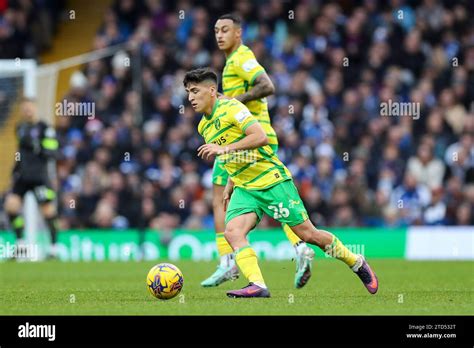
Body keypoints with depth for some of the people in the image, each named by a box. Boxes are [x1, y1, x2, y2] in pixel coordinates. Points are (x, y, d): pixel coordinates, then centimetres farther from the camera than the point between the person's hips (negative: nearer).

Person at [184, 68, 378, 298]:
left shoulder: (230, 108, -13)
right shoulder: (204, 127, 12)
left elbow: (261, 137, -26)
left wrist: (224, 149, -29)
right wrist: (229, 186, 17)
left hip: (272, 181, -7)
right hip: (244, 189, 7)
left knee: (307, 233, -2)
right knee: (232, 232, -20)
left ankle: (357, 263, 18)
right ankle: (257, 286, -27)